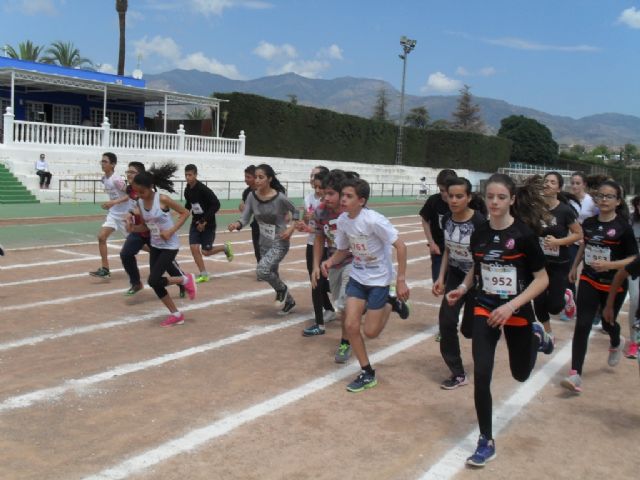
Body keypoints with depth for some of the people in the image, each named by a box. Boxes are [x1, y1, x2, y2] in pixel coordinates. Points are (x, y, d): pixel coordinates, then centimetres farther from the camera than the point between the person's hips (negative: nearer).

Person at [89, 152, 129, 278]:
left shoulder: (116, 179, -21)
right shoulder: (104, 179, 4)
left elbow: (131, 194, -24)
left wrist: (114, 202, -31)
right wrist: (110, 204, 9)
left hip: (124, 214, -7)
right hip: (113, 214, 7)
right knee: (101, 237, -8)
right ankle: (105, 269, -5)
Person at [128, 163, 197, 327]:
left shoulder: (163, 199, -20)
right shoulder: (140, 203, -1)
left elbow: (185, 213, -12)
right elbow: (146, 226, 9)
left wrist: (171, 231, -20)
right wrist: (132, 228, -12)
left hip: (170, 246, -7)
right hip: (155, 246, 7)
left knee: (154, 280, -14)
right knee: (155, 284, 5)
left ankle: (186, 279, 10)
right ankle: (176, 314, 21)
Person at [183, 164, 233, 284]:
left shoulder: (203, 189, -20)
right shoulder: (187, 190, 0)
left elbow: (216, 204, -23)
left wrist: (205, 221, -23)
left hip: (208, 224, -6)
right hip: (196, 222, 6)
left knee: (206, 252, -2)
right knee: (194, 248, -6)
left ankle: (225, 247, 27)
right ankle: (203, 274, 7)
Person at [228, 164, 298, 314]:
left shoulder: (280, 197, -19)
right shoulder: (252, 196, -7)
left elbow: (295, 212, -3)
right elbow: (245, 218, -9)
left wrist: (291, 228, -17)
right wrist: (237, 224, -30)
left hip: (280, 244, -6)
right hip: (264, 244, 6)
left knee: (262, 271, -24)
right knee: (272, 275, 16)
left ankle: (282, 289, 6)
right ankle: (289, 301, 41)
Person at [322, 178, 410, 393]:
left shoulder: (373, 220, -26)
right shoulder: (342, 220, -6)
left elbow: (401, 246, -22)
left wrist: (401, 280, -23)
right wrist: (329, 261, -13)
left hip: (379, 279, -5)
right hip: (357, 277, 6)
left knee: (370, 332, -1)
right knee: (350, 325, -4)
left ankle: (391, 304, 29)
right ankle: (367, 373, 14)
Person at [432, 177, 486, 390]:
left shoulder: (479, 222, -23)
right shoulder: (447, 220, -5)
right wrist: (441, 277, 4)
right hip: (456, 276, 5)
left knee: (469, 329, 5)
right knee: (446, 321, -7)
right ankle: (458, 374, 6)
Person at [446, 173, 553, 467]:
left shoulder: (524, 234, -17)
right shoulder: (479, 234, -5)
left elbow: (542, 279, -14)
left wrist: (511, 305, -23)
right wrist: (463, 288, -5)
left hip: (518, 313, -2)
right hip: (484, 311, 2)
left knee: (521, 374, 17)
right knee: (481, 376, -8)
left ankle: (537, 336, 50)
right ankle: (486, 442, 8)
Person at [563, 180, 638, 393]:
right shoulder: (588, 223, 0)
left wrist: (609, 265, -26)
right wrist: (574, 266, 24)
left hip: (614, 285, -2)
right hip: (588, 281, 3)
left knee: (608, 323, 17)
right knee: (582, 325, -10)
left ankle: (616, 344, 56)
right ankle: (575, 375, -11)